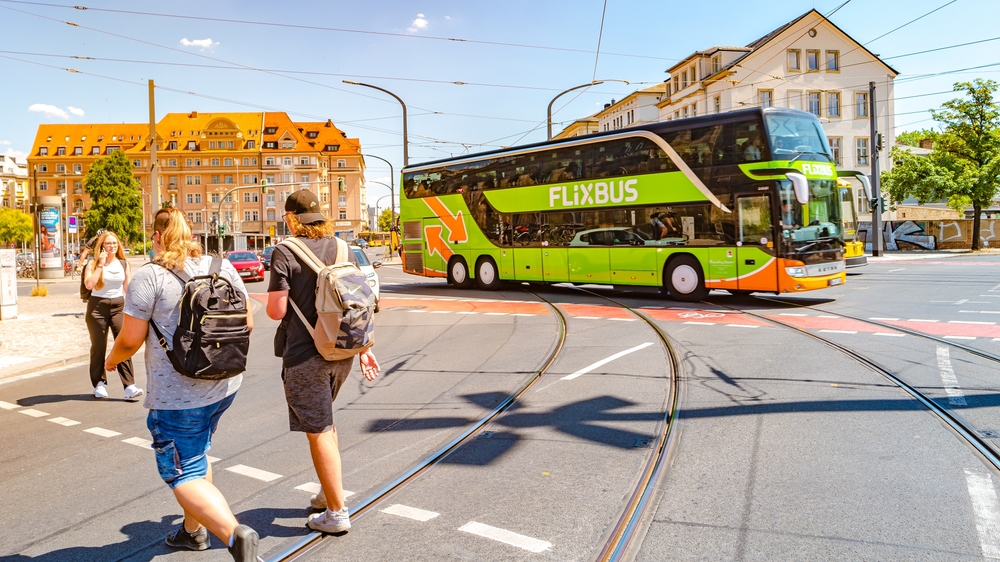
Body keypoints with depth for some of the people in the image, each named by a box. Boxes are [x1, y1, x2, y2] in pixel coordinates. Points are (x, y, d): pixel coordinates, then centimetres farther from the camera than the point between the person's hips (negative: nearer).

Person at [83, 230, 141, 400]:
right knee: (98, 346, 7)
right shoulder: (93, 264, 0)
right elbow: (89, 284, -17)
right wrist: (100, 265, -15)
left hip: (119, 305, 1)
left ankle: (129, 386, -13)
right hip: (98, 305, -1)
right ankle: (99, 384, 19)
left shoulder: (124, 264, 8)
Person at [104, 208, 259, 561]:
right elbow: (247, 324, 8)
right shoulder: (224, 267, 4)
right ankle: (193, 530, 38)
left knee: (183, 474, 1)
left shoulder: (150, 275, -11)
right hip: (226, 384, 7)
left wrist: (112, 360, 12)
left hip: (177, 395, -6)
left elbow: (131, 339, -10)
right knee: (197, 454, 25)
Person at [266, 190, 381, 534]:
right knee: (324, 423, 25)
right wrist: (364, 349, 12)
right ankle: (330, 492, 34)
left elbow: (277, 310, -14)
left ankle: (337, 512, 11)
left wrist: (269, 304, 10)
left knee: (318, 431, 3)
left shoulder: (285, 253, -11)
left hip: (305, 355, -6)